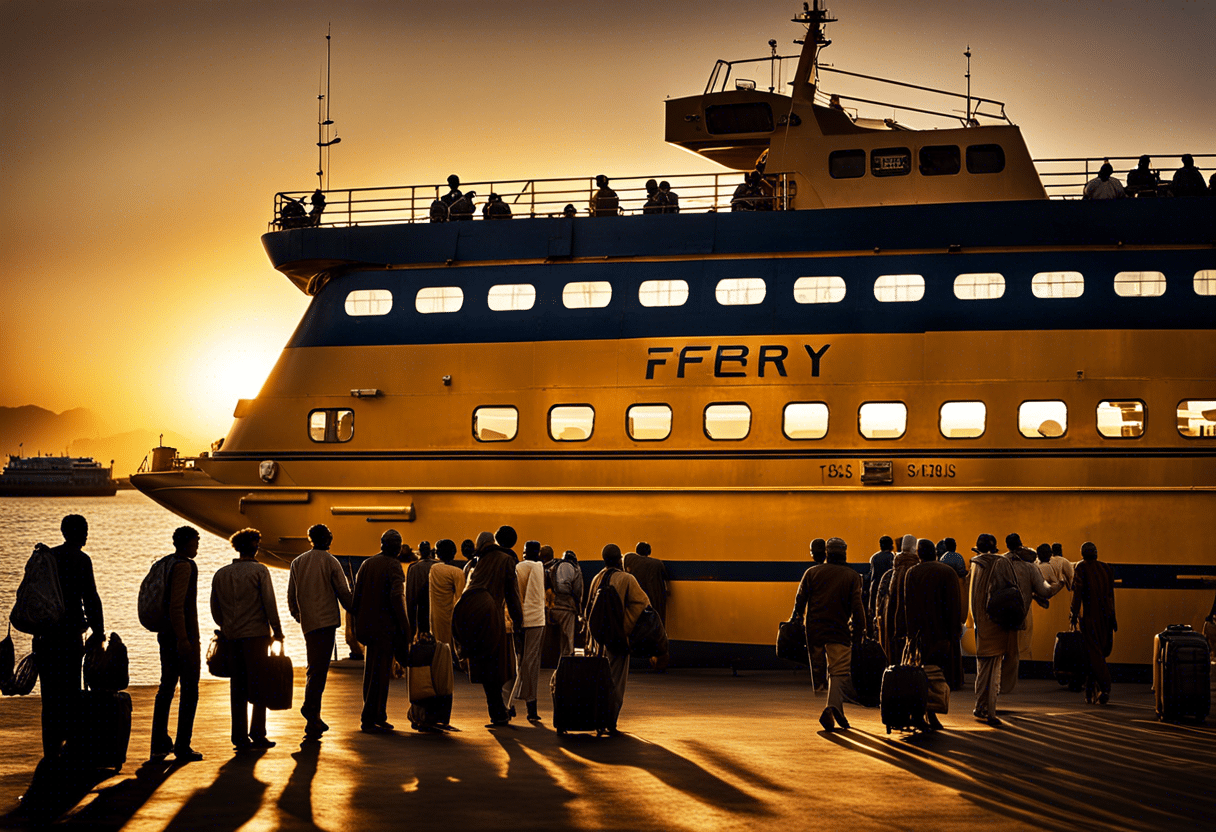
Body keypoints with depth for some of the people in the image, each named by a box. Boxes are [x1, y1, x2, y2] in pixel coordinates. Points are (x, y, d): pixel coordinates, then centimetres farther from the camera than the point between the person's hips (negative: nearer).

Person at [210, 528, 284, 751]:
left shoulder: (221, 574, 11)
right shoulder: (259, 571, -4)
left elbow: (215, 609, 14)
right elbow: (269, 603, -9)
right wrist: (277, 630, -1)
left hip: (232, 637, 5)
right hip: (255, 634, -5)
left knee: (238, 688, 7)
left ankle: (240, 737, 7)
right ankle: (257, 734, -1)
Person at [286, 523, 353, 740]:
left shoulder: (297, 562, 11)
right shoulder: (330, 562, -3)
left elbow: (291, 595, 14)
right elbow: (344, 592, -2)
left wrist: (297, 615, 28)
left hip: (307, 622, 5)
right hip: (326, 620, -5)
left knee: (314, 667, 11)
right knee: (319, 668, -7)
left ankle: (314, 719, 11)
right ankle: (310, 707, -20)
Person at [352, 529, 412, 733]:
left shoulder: (367, 564, 9)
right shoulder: (393, 566, -11)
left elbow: (356, 596, 9)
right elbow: (396, 596, -22)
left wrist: (358, 625, 16)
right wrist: (405, 627, -18)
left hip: (367, 626, 7)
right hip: (385, 627, -7)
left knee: (371, 672, 15)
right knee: (380, 673, -3)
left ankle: (378, 717, 22)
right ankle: (369, 720, -3)